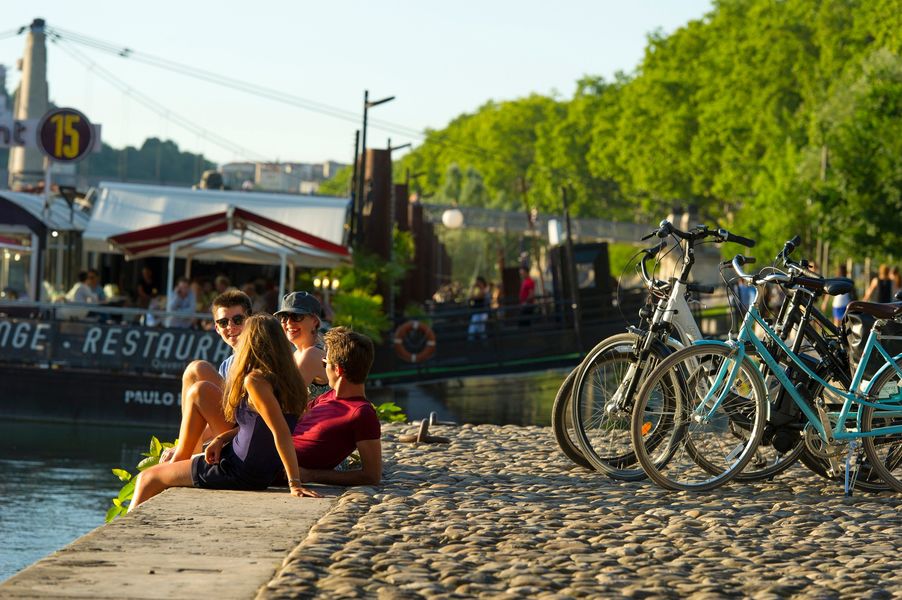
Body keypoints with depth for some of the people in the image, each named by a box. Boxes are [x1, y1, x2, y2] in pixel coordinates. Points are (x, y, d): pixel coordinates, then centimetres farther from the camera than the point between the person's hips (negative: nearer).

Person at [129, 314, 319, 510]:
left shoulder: (255, 380, -24)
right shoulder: (286, 379, 3)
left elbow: (281, 432, -31)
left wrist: (295, 484, -32)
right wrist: (221, 439, -1)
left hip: (242, 473, -9)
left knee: (148, 478, 6)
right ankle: (177, 461, 32)